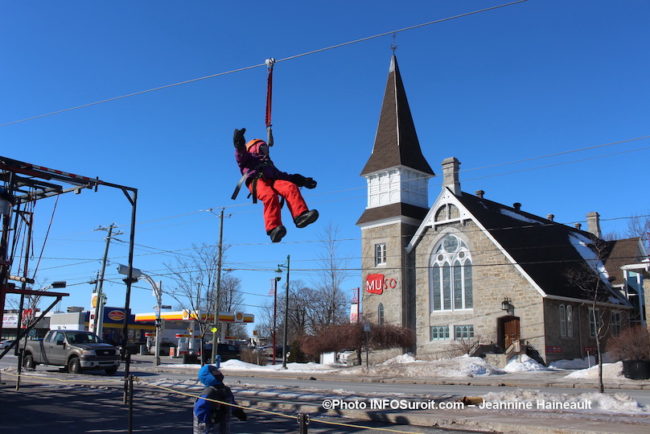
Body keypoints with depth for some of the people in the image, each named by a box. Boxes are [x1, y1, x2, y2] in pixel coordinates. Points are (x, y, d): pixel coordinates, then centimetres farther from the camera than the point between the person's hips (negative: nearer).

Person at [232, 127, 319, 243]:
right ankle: (273, 228, -49)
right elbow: (241, 154, 8)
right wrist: (239, 145, -16)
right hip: (256, 180, -4)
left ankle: (300, 215, -45)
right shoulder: (248, 158, 33)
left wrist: (302, 181, 23)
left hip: (273, 181, 4)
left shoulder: (269, 164, 46)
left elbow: (284, 176, 35)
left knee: (291, 187, -27)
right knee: (270, 196, -36)